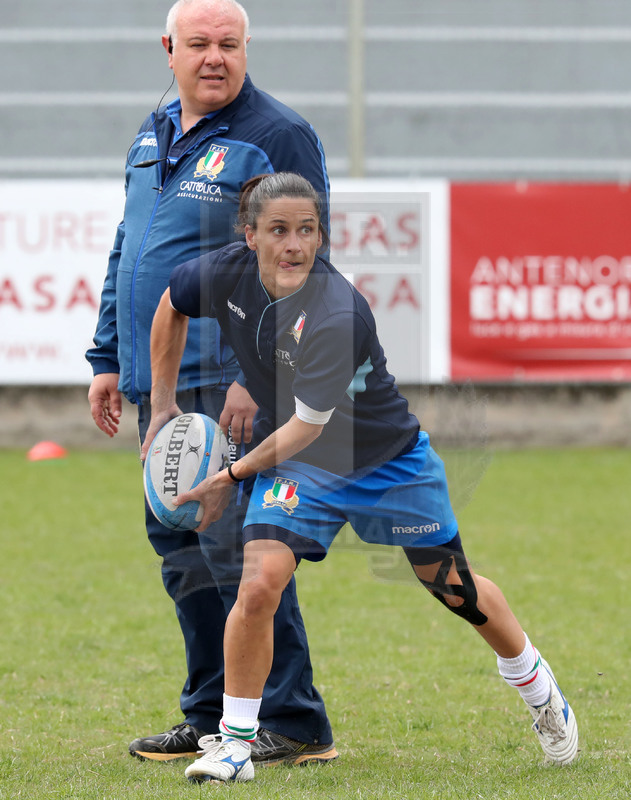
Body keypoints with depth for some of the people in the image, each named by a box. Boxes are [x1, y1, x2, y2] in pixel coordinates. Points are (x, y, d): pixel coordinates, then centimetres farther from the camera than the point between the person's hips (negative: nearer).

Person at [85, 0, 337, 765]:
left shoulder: (277, 139, -8)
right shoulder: (153, 135, 17)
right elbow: (124, 253, 24)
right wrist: (108, 358, 19)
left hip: (234, 381, -8)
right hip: (160, 382, 8)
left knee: (232, 544, -12)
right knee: (177, 543, 11)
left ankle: (293, 723, -7)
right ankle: (211, 716, 20)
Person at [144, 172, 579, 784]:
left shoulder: (337, 315, -35)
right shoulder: (227, 274, -18)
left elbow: (307, 427, -29)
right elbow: (171, 306, 5)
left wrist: (232, 476, -22)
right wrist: (162, 403, 5)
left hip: (387, 459, -3)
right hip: (292, 460, 3)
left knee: (455, 589, 13)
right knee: (259, 585, -19)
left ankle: (534, 685, 41)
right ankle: (235, 737, -5)